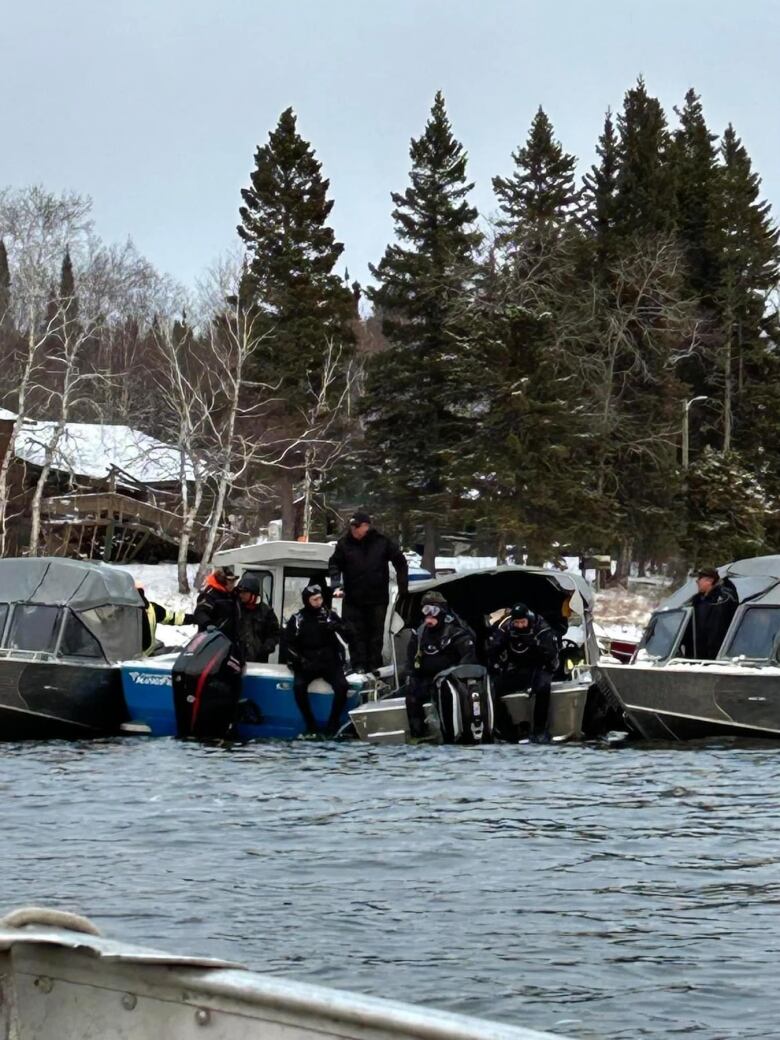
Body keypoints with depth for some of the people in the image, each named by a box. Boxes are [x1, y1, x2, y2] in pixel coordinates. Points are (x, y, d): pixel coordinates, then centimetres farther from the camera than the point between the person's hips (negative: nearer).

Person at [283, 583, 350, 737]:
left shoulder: (329, 615, 6)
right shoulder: (297, 619, 5)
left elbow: (348, 636, 3)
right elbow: (289, 644, 5)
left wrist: (339, 627, -17)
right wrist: (299, 660, -10)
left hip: (330, 662, 0)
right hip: (306, 663, 0)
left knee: (342, 685, -26)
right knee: (299, 685, -29)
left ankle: (332, 726, -13)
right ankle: (311, 727, -18)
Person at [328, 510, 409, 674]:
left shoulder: (382, 542, -3)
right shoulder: (345, 543, -2)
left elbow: (400, 562, 5)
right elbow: (334, 565, 3)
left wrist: (403, 587, 1)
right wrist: (336, 585, -13)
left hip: (377, 599, 0)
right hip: (353, 599, 0)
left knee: (376, 635, 6)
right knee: (356, 634, -1)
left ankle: (374, 665, 13)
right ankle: (358, 665, 3)